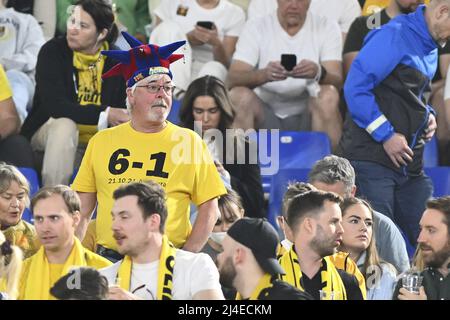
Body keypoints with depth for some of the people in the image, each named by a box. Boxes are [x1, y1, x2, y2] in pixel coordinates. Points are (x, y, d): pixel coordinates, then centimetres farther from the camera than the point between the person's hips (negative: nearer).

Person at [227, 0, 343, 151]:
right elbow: (233, 79, -14)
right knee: (239, 95, -29)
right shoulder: (255, 27, -2)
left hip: (308, 116, 0)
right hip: (265, 115, 0)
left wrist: (318, 73, -38)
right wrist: (263, 74, -36)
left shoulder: (327, 28, 0)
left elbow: (337, 82, -13)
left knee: (328, 96, -31)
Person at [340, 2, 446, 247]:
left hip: (410, 167, 9)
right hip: (371, 159, -9)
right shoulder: (393, 37, -12)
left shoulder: (431, 49, 17)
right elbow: (355, 87, -17)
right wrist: (386, 135, -16)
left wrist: (428, 116, 10)